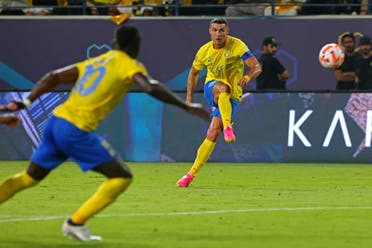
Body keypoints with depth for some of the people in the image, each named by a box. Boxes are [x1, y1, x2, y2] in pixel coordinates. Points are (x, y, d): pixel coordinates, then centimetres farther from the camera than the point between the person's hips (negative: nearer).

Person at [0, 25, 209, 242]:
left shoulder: (94, 62, 20)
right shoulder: (129, 65, -1)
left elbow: (53, 77, 19)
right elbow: (152, 88, -19)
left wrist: (26, 103, 23)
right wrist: (187, 107, -16)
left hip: (56, 120, 8)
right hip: (77, 130, -8)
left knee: (30, 177, 24)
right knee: (122, 177, 0)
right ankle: (75, 223, -1)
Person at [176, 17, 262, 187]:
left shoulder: (236, 46, -14)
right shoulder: (205, 51, -3)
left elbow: (257, 67, -19)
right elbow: (193, 72, 14)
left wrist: (247, 78, -41)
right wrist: (189, 97, 6)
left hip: (232, 95, -1)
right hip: (211, 88, 2)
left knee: (213, 135, -10)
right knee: (222, 88, -38)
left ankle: (192, 174, -3)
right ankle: (227, 127, -48)